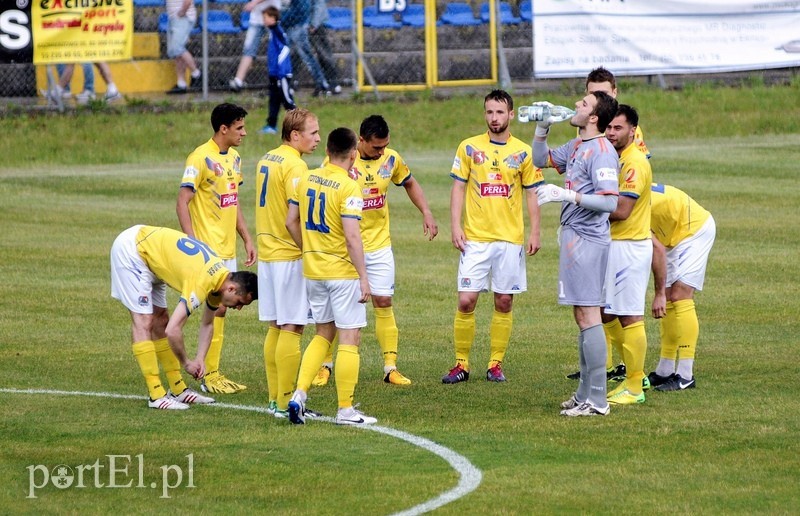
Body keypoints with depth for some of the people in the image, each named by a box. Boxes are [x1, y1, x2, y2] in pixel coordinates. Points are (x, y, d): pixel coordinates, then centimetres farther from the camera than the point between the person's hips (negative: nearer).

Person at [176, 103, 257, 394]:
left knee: (221, 308, 10)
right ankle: (209, 376, 0)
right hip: (209, 248, -8)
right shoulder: (201, 159, -15)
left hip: (228, 248, 8)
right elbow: (182, 203, -18)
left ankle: (215, 372, 16)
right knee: (217, 309, -7)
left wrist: (247, 239, 17)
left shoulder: (234, 157, 12)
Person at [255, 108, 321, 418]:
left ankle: (275, 399, 16)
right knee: (292, 329, -5)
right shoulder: (294, 165, -15)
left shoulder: (266, 161, 13)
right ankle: (285, 403, -5)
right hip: (289, 256, -9)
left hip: (267, 253, 9)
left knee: (275, 328, 13)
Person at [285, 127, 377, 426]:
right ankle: (346, 410, 4)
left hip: (312, 271, 7)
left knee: (323, 334, 19)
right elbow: (352, 237, -21)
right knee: (350, 339, 2)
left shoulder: (306, 180, 4)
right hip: (343, 272, -7)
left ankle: (299, 394, 6)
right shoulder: (348, 188, -16)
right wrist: (363, 277, -17)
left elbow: (291, 222, 9)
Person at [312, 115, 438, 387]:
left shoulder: (391, 159, -2)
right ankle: (326, 366, 15)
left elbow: (410, 183, 17)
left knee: (384, 303, 1)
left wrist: (426, 214, 7)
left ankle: (391, 367, 6)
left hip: (379, 245, 3)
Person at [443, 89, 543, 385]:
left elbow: (532, 194, 8)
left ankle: (495, 365, 11)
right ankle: (461, 364, 3)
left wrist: (534, 233, 1)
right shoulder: (469, 148, 4)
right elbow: (458, 188, 5)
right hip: (475, 238, -1)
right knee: (466, 301, -6)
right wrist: (455, 226, -5)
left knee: (504, 303, 3)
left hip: (511, 239, 1)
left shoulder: (523, 152, 4)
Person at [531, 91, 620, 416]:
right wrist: (542, 129, 14)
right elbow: (541, 160, 30)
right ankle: (585, 393, 20)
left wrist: (567, 195, -27)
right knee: (582, 316, 13)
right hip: (573, 237, 10)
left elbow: (610, 202, -24)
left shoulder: (601, 152, -16)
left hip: (588, 239, -10)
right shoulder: (575, 147, 13)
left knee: (588, 315, -10)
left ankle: (597, 401, -9)